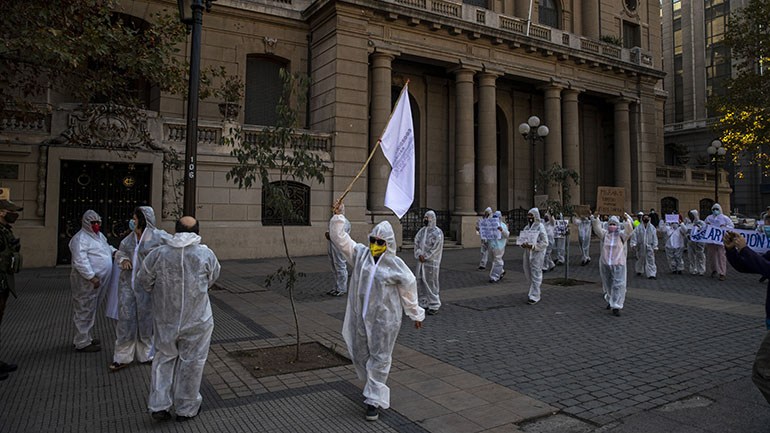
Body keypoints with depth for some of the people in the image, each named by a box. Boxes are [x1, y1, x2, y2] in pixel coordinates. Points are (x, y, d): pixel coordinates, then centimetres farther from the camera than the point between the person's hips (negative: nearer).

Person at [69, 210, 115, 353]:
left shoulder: (99, 235, 15)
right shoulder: (81, 238, -15)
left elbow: (106, 247, 35)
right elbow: (80, 261, -24)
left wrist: (113, 251, 12)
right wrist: (92, 277, -27)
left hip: (96, 282, 10)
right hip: (86, 282, -10)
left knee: (90, 310, 19)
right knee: (85, 311, -3)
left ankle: (86, 338, 32)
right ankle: (82, 343, 6)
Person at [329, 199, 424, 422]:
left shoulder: (396, 264, -8)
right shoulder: (360, 254, 1)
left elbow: (409, 290, 1)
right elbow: (340, 238, 0)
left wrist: (416, 314, 7)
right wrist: (338, 216, -12)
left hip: (384, 319, -5)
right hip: (360, 316, 5)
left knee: (379, 358, 1)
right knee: (359, 354, 16)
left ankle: (374, 400, 11)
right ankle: (374, 385, 42)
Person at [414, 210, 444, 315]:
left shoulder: (437, 232, -8)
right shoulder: (422, 231, 12)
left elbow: (436, 248, -15)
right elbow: (416, 242, 7)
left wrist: (425, 257, -13)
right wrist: (419, 254, -10)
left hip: (431, 262, -7)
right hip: (421, 261, 7)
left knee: (431, 284, -5)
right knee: (420, 283, 8)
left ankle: (434, 306, 5)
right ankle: (424, 304, 19)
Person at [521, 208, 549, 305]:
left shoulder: (540, 227, -7)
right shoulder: (527, 227, 13)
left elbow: (545, 242, -11)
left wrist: (533, 246, -22)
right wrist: (523, 244, -5)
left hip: (537, 253, -7)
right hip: (527, 253, 7)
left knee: (535, 275, -6)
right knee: (528, 274, 11)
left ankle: (534, 297, -1)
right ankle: (533, 292, 28)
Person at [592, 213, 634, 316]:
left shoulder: (621, 235, 3)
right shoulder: (604, 234, 7)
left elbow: (629, 229, -13)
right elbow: (597, 229, -6)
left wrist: (627, 220, -26)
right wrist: (595, 218, -19)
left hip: (618, 264, -2)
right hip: (605, 263, 2)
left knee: (618, 285, -8)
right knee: (608, 284, 14)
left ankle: (616, 307, -5)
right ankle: (610, 300, 36)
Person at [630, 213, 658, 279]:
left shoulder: (652, 227, 4)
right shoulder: (638, 227, 0)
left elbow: (654, 237, 4)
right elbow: (634, 235, -4)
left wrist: (655, 247, 0)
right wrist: (633, 244, -14)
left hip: (649, 246, 0)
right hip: (640, 246, 0)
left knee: (650, 260, -7)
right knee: (640, 259, 13)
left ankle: (652, 274, -7)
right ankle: (639, 271, 34)